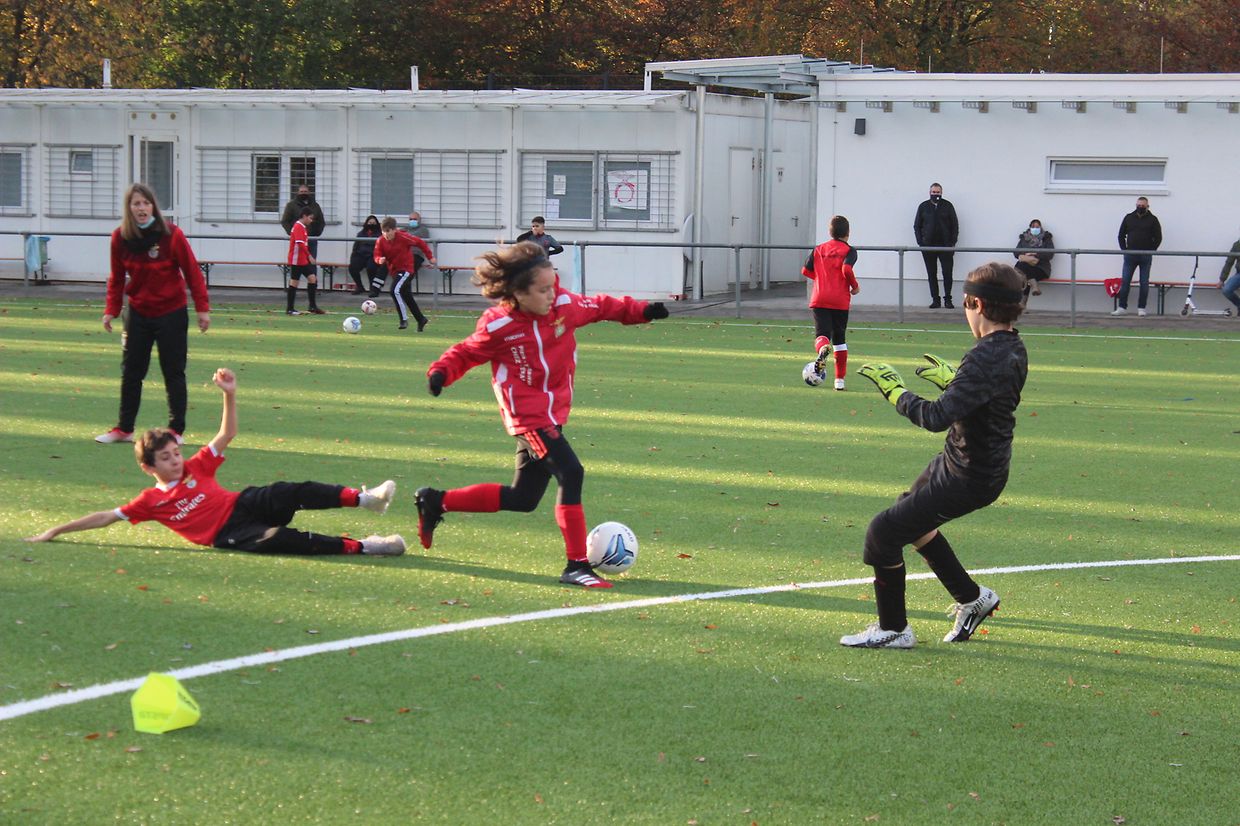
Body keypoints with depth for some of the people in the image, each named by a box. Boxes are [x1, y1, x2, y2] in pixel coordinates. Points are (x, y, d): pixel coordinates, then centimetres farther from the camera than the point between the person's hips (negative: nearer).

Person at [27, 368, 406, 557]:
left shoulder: (196, 467, 14)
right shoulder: (150, 500, 7)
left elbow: (227, 434, 14)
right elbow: (106, 517, 8)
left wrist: (229, 395, 1)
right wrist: (56, 531, 5)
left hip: (241, 504, 4)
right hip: (227, 534, -4)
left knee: (289, 493, -25)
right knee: (277, 539, -31)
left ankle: (363, 497, -35)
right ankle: (362, 546, -38)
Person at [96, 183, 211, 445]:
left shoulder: (172, 234, -14)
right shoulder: (120, 237, -3)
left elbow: (192, 272, -9)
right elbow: (117, 277, 7)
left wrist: (202, 308, -10)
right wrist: (112, 309, 2)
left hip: (171, 313, -3)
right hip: (137, 313, 3)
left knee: (174, 373, 2)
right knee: (130, 372, 7)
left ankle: (176, 430, 11)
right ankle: (123, 429, 17)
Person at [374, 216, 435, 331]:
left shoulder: (403, 237, -18)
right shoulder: (380, 241, -5)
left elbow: (420, 243, -7)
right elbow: (377, 256, -5)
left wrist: (430, 256, 1)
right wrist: (380, 260, -30)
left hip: (406, 269, -6)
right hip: (394, 271, 6)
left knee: (395, 290, -25)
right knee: (407, 297, 12)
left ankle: (404, 319, -18)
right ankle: (421, 319, 27)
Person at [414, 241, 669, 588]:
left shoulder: (566, 305, -2)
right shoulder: (498, 326, -15)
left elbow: (601, 307, 14)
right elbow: (466, 353, -3)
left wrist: (642, 310, 7)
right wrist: (441, 371, -21)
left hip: (553, 414, 8)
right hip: (529, 417, -8)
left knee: (523, 499, 15)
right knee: (570, 473, -24)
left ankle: (437, 501, 31)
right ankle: (576, 565, -18)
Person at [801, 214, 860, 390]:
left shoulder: (819, 249, 13)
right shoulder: (849, 250, 1)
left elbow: (806, 270, 10)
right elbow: (846, 269, -16)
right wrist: (855, 286, 0)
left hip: (819, 300, 1)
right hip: (840, 301, -1)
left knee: (822, 334, -9)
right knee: (839, 339, 13)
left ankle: (822, 349, -47)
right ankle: (840, 379, 13)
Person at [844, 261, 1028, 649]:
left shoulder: (986, 358, -29)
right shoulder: (1013, 348, 2)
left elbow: (938, 417, -36)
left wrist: (894, 389, -24)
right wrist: (951, 378, 28)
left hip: (967, 478, -10)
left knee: (884, 532, -2)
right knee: (912, 520, 29)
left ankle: (893, 630, 14)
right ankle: (972, 598, 40)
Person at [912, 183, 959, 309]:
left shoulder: (948, 206, 5)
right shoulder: (923, 206, 7)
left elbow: (955, 225, 5)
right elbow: (916, 226, 9)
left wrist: (952, 243, -4)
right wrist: (920, 242, -2)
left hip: (945, 245, -1)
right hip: (928, 246, 1)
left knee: (947, 273, -5)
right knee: (931, 274, 3)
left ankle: (947, 299, 2)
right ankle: (935, 300, 8)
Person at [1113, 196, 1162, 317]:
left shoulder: (1152, 219, 3)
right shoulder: (1128, 218, 8)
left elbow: (1158, 238, 3)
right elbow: (1121, 235, 12)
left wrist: (1150, 251, -5)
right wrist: (1125, 250, 2)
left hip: (1145, 257, -1)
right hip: (1130, 256, 1)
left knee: (1144, 283, 2)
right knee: (1125, 281, -1)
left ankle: (1141, 308, 8)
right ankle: (1122, 307, 3)